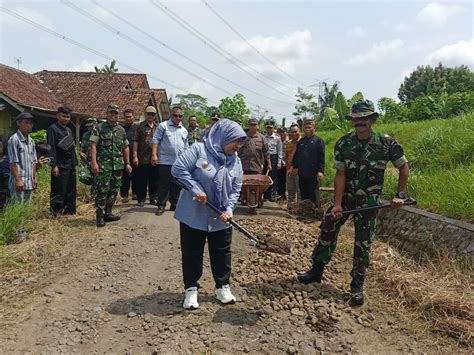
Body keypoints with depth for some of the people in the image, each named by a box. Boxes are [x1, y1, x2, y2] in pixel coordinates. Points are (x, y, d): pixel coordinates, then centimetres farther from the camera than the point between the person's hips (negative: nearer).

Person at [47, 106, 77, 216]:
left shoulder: (69, 130, 18)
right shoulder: (53, 129, -6)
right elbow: (51, 148, -13)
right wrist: (54, 165, -19)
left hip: (71, 166, 8)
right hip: (60, 167, -8)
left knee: (71, 192, 12)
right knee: (59, 192, -5)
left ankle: (70, 211, 20)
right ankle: (56, 214, 3)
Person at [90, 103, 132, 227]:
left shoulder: (121, 130, 15)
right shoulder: (100, 128, 0)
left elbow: (125, 147, 20)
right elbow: (93, 145, -7)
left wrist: (127, 163, 16)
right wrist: (94, 162, -17)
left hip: (118, 165, 5)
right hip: (103, 164, -5)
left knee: (114, 190, 8)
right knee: (102, 190, -5)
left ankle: (108, 213, 19)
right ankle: (99, 215, 4)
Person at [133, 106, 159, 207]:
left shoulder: (158, 127, 12)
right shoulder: (141, 126, 2)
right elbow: (135, 142, -1)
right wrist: (135, 156, -8)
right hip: (143, 159, -3)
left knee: (154, 180, 9)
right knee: (142, 180, 2)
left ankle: (153, 198, 20)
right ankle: (141, 199, 11)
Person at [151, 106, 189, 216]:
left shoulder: (184, 131, 17)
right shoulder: (163, 126, 2)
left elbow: (186, 147, 21)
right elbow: (155, 140, -4)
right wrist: (154, 155, -13)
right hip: (165, 161, -5)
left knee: (177, 185, 9)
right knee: (164, 184, -1)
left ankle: (174, 205, 19)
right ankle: (161, 205, 6)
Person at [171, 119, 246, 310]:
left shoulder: (236, 161, 1)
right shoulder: (199, 150, -14)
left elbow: (235, 189, 3)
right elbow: (178, 169, -18)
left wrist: (229, 209, -12)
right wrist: (196, 190, -22)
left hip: (220, 218, 4)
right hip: (193, 215, -4)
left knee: (222, 253, 13)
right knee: (191, 253, 8)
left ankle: (222, 287, 30)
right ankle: (191, 289, 24)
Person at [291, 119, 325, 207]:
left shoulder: (318, 141, -1)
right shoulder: (301, 141, 16)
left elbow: (322, 157, -7)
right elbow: (296, 156, 19)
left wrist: (321, 171, -14)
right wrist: (295, 167, 7)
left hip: (313, 174, -5)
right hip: (302, 174, 6)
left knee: (314, 196, 0)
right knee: (304, 195, 11)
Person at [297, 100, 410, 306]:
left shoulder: (387, 143, -11)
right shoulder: (343, 144, -7)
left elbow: (403, 167, 1)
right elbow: (340, 174, -9)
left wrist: (400, 194, -4)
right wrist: (337, 203, -15)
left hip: (369, 202, -2)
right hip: (344, 196, 2)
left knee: (363, 243, 2)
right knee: (327, 231, 5)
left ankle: (357, 286, 16)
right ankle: (316, 271, 23)